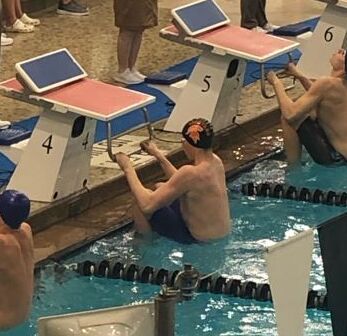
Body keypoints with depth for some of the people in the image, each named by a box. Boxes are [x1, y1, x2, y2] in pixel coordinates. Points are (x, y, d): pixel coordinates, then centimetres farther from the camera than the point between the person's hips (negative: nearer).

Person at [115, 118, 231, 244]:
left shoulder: (191, 172, -32)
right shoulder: (216, 161, -5)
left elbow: (147, 205, -29)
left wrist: (128, 168, -18)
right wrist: (158, 155, 15)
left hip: (198, 238, -9)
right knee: (160, 188, 21)